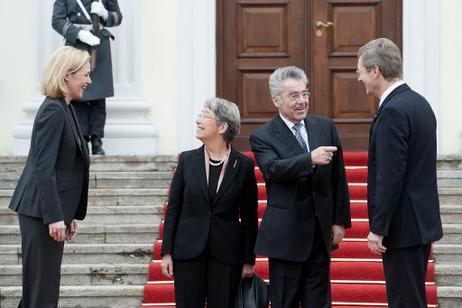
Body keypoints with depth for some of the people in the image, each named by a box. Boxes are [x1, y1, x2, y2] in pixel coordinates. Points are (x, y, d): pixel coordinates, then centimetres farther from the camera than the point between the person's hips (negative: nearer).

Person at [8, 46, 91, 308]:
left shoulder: (64, 109, 14)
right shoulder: (53, 111, -15)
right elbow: (43, 168, -20)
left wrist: (69, 215, 19)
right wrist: (54, 217, -23)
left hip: (54, 209, 10)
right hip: (41, 210, -10)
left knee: (39, 286, 13)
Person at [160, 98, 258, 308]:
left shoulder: (244, 165, -1)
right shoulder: (187, 160, 2)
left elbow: (249, 217, 3)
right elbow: (173, 209, 5)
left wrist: (249, 260, 3)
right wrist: (167, 253, 1)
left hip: (226, 254, -1)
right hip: (188, 251, 1)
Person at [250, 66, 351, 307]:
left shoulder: (325, 127, 8)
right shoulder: (263, 137, -5)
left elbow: (338, 178, 10)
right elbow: (274, 169, -24)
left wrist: (340, 221, 5)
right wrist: (310, 159, -38)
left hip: (321, 232, 4)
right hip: (286, 234, -4)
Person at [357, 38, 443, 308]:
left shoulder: (393, 112, -18)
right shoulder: (419, 103, 12)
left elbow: (390, 177, -22)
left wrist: (378, 229, -17)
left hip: (403, 225, -10)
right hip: (422, 220, 10)